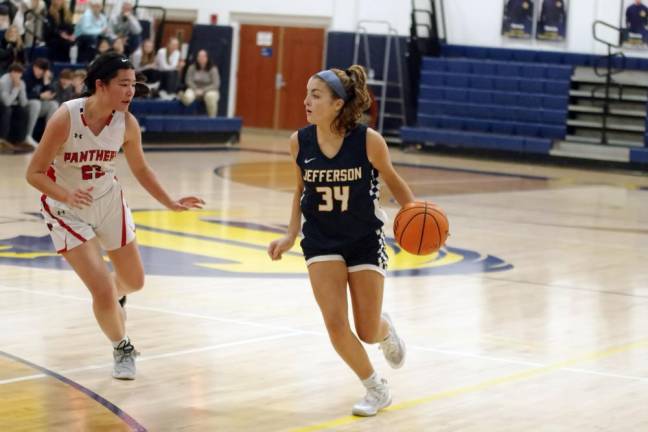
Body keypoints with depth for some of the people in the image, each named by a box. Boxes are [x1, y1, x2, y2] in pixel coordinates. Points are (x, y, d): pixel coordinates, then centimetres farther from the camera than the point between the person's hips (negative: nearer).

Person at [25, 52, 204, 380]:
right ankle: (122, 349, 18)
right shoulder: (65, 119, -28)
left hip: (109, 203, 5)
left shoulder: (127, 123, -15)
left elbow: (140, 169, 4)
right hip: (68, 212, -5)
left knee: (134, 281, 16)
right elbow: (34, 173, -22)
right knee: (103, 292, -12)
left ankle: (114, 298, 55)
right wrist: (67, 196, -38)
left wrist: (171, 203, 3)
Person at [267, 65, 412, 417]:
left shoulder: (368, 141, -20)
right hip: (321, 240, 2)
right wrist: (291, 236, -3)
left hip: (365, 239, -2)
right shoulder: (299, 142, -12)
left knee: (368, 332, 3)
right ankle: (376, 389, 13)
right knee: (335, 324, -11)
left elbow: (392, 180, -2)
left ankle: (386, 330, 43)